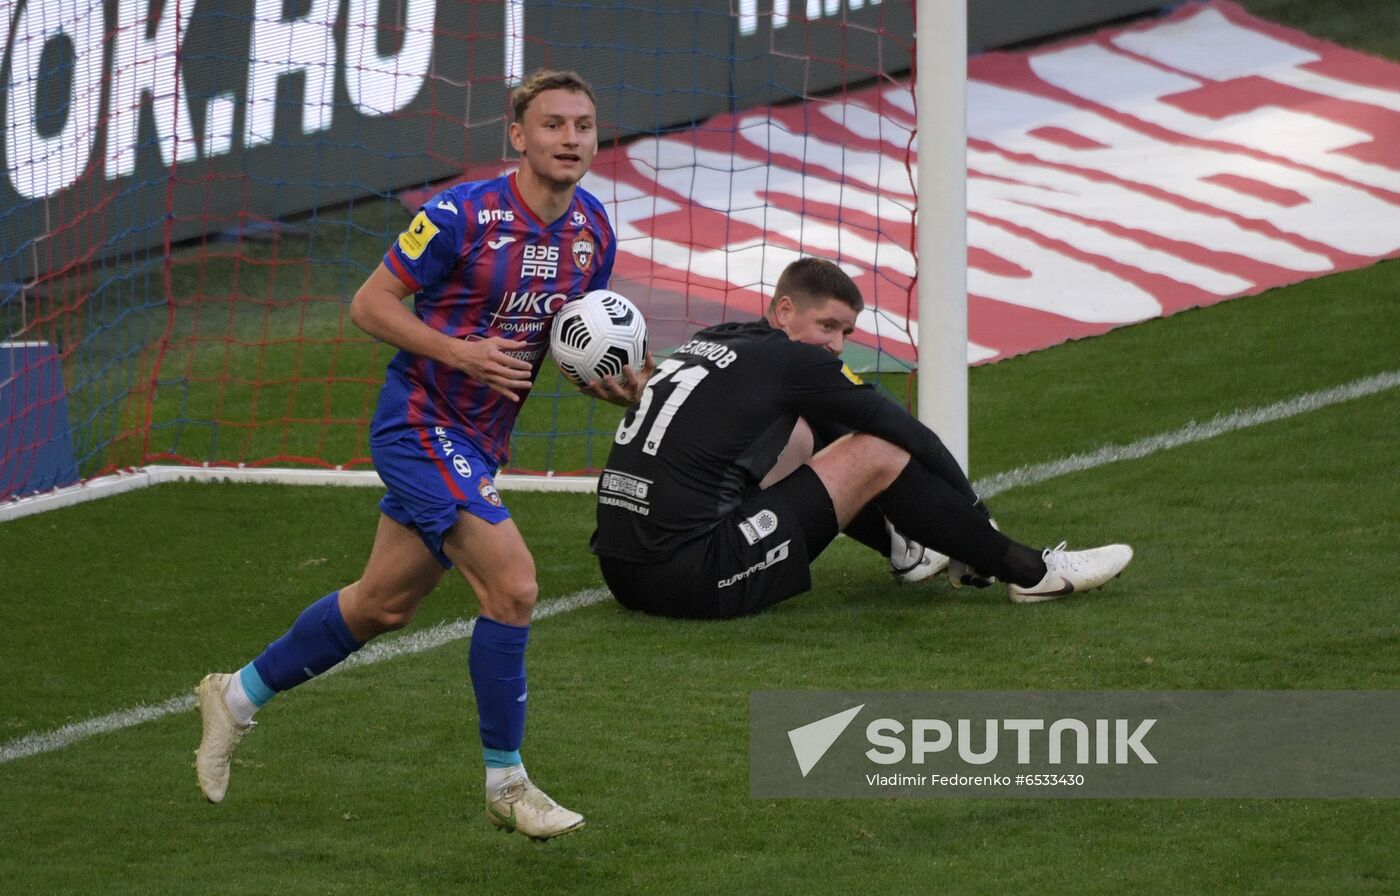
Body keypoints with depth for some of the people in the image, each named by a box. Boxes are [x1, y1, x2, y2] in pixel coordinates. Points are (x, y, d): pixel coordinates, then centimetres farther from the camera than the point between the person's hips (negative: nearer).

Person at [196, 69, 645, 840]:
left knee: (384, 604, 18)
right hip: (420, 423, -8)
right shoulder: (462, 215, -19)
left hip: (479, 441, 8)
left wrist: (614, 384, -8)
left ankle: (238, 695, 38)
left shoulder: (592, 232, 1)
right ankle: (506, 784, -5)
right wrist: (461, 352, -25)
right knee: (512, 584, -18)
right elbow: (369, 304, -14)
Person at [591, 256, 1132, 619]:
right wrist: (979, 517, 18)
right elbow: (909, 435, 2)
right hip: (692, 577, -9)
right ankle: (1027, 572, 10)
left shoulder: (712, 342, 18)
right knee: (876, 454, 0)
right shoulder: (791, 360, -4)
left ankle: (909, 549, 39)